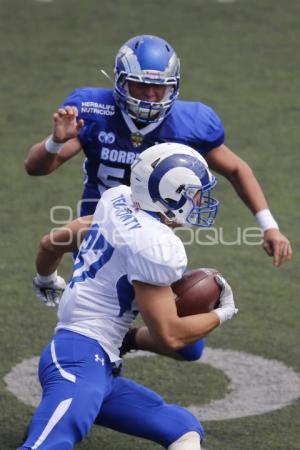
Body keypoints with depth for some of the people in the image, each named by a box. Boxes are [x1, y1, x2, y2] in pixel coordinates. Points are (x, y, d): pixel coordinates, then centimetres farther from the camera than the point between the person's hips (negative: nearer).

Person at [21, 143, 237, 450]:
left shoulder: (117, 200, 12)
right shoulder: (157, 246, -14)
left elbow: (51, 244, 27)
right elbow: (168, 336, -13)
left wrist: (46, 281, 49)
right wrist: (222, 313, 5)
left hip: (100, 369, 10)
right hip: (82, 359, -10)